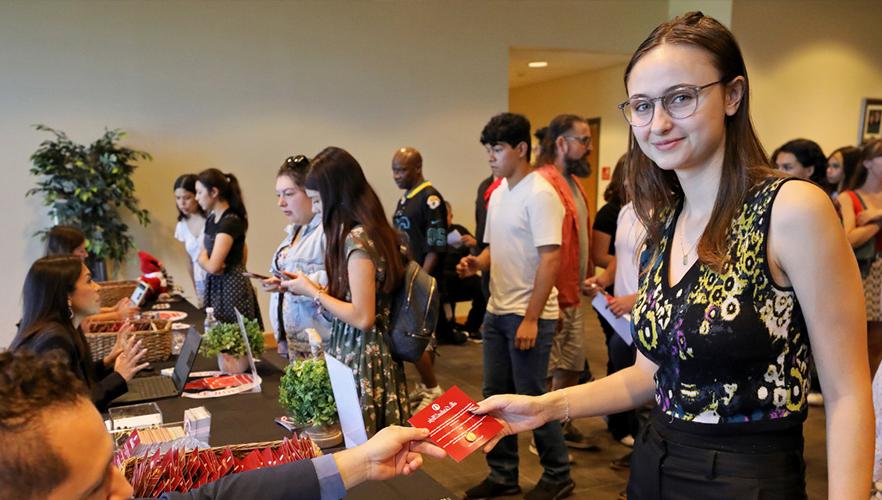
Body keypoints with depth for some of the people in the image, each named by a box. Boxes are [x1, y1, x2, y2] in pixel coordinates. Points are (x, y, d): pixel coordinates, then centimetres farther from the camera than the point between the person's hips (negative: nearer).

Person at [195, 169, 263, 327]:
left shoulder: (231, 221, -18)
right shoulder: (211, 219, 9)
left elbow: (212, 266, -20)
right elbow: (203, 256, 13)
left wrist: (202, 259, 0)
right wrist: (204, 259, -8)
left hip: (231, 288, -8)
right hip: (215, 286, 8)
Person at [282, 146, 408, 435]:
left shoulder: (356, 239, -20)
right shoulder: (369, 231, 8)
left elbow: (362, 317, -22)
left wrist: (312, 292, -11)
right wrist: (311, 288, 12)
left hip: (361, 359, -9)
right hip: (357, 353, 9)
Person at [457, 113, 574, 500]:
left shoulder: (539, 195, -14)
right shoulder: (498, 193, 11)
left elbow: (550, 260, -19)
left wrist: (530, 319, -21)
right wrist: (476, 263, -3)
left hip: (528, 315, -8)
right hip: (496, 311, 8)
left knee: (532, 399, 2)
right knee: (495, 395, 13)